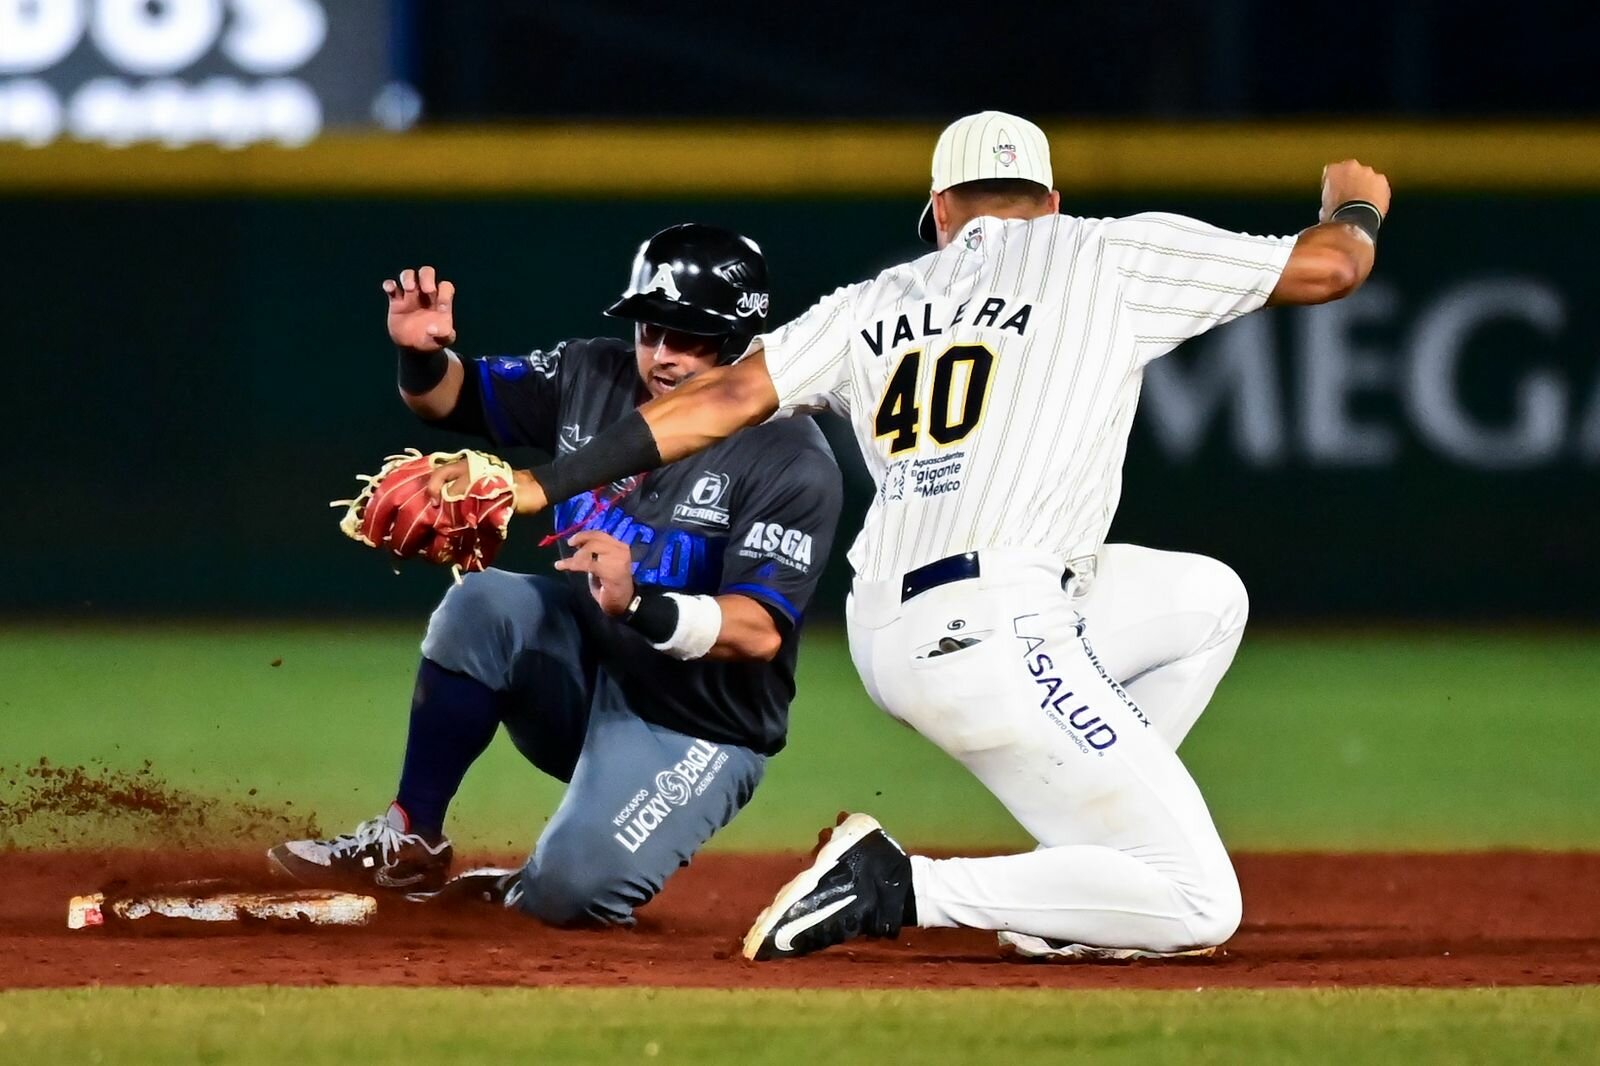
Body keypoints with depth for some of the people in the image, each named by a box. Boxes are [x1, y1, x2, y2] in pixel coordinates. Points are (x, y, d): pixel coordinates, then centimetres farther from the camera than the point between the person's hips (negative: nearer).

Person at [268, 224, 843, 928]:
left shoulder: (790, 460, -20)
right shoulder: (593, 380, -2)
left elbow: (761, 631, -29)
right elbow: (452, 396, 7)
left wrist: (638, 605, -47)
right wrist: (421, 356, -18)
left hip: (692, 734, -5)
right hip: (582, 671, 5)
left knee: (570, 891, -28)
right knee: (481, 603, -25)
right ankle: (408, 843, -12)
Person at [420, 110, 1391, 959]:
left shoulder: (882, 303, 18)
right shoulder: (1113, 256, 6)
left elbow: (727, 396, 7)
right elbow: (1329, 267, 11)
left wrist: (540, 484, 6)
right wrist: (1358, 206, 35)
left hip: (886, 638, 7)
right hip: (993, 639, -7)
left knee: (1204, 599, 29)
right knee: (1198, 907, -7)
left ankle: (1071, 902, 22)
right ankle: (901, 888, -13)